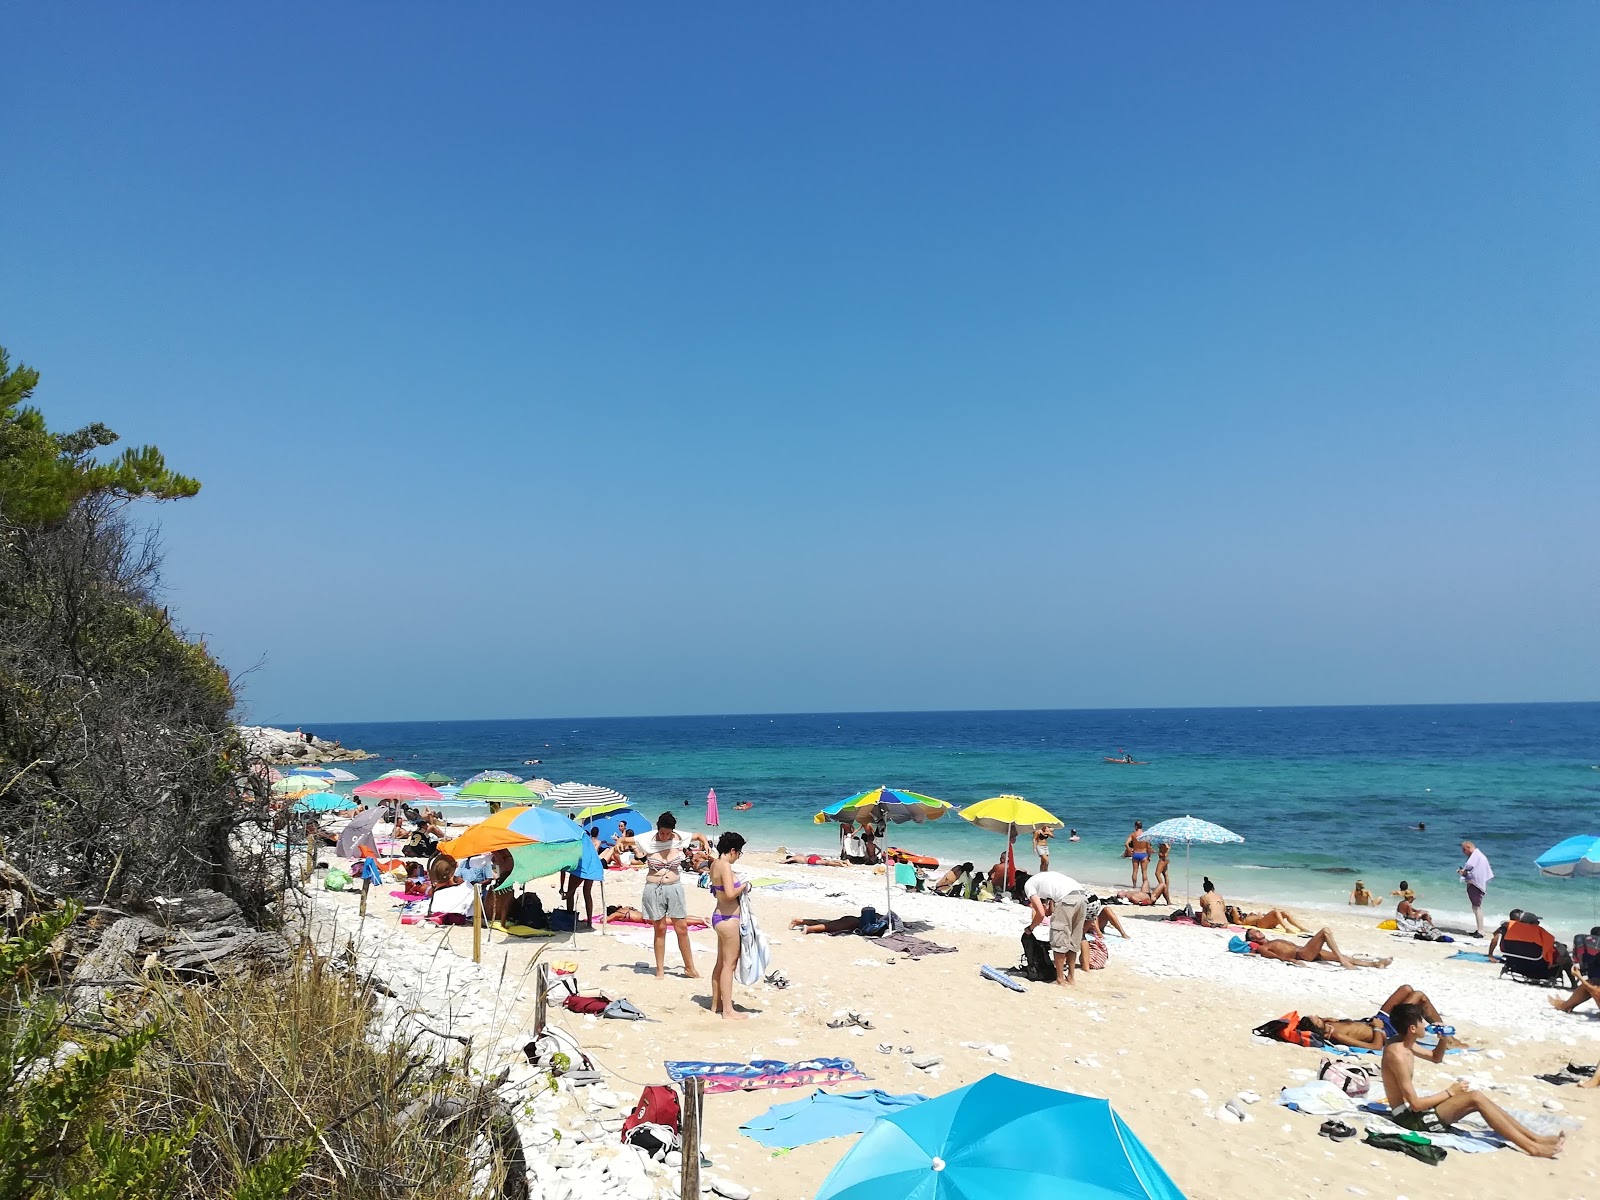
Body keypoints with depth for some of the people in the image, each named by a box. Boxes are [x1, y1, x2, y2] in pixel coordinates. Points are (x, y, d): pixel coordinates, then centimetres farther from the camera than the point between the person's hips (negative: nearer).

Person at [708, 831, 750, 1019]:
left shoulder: (715, 864, 9)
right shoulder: (725, 865, -19)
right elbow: (730, 893, -28)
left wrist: (740, 887, 10)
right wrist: (744, 887, -11)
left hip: (719, 917, 10)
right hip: (728, 919, -10)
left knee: (721, 962, 18)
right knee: (729, 964, -2)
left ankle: (716, 1004, 27)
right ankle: (728, 1011, 4)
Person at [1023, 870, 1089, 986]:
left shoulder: (1028, 885, 11)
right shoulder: (1041, 878, 34)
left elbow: (1041, 914, 4)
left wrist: (1029, 929, 17)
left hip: (1067, 899, -8)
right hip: (1082, 897, 8)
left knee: (1059, 939, 4)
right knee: (1073, 941, 17)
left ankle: (1060, 979, 8)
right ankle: (1070, 978, 23)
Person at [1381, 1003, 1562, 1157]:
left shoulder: (1402, 1042, 7)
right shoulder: (1397, 1055, -25)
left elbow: (1436, 1058, 25)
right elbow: (1415, 1104, -24)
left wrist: (1443, 1039, 4)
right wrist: (1450, 1092, -12)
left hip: (1414, 1111, 10)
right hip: (1409, 1118, -10)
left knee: (1476, 1099, 7)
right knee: (1475, 1098, -16)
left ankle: (1534, 1138, 7)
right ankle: (1531, 1147, -13)